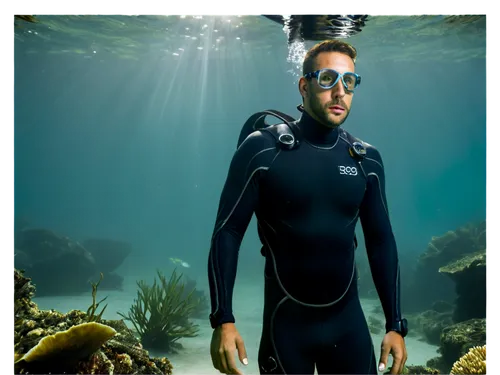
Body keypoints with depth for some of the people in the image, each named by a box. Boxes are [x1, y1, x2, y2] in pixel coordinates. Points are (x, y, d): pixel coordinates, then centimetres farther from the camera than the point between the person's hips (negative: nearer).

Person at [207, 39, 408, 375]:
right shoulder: (262, 149, -10)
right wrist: (223, 320, -16)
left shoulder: (367, 159, 2)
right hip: (286, 322, -3)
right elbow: (228, 233, -9)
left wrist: (396, 325, 4)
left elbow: (381, 241, 6)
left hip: (349, 321, 3)